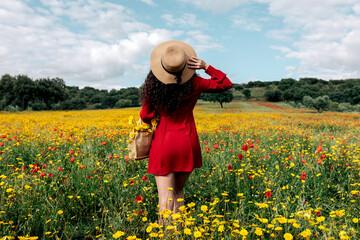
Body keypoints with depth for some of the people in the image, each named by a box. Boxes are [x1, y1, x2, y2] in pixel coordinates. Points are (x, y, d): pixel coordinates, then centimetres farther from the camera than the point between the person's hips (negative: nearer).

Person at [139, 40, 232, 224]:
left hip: (163, 144, -1)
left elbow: (145, 116, -2)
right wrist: (206, 67, -4)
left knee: (165, 197, 3)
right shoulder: (193, 84, -9)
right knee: (178, 191, 20)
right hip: (187, 144, 2)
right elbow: (226, 84, 3)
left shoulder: (153, 85, -10)